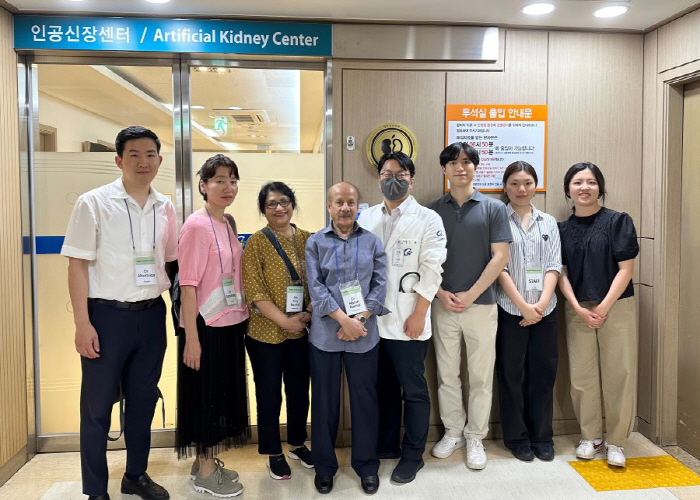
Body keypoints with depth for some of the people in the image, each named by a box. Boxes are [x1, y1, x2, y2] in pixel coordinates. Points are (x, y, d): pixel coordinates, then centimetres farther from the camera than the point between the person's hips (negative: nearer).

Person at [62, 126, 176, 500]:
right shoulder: (93, 203, -7)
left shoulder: (165, 208, 5)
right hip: (107, 315, -4)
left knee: (143, 399, 15)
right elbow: (77, 265, -8)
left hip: (151, 314, 4)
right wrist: (82, 323, -13)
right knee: (97, 405, 7)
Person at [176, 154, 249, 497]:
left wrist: (241, 316, 12)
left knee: (223, 391, 16)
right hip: (206, 325, -8)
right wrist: (191, 337, -19)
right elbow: (188, 284, -18)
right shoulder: (196, 225, -15)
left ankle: (207, 461, 32)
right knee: (205, 395, 4)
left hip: (230, 322, 8)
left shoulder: (228, 223, 9)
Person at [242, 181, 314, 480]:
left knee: (299, 389, 16)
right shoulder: (256, 243, -5)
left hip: (302, 331, 4)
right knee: (269, 393, 8)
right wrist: (284, 321, -17)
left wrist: (310, 313, -9)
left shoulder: (308, 240, 5)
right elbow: (254, 290, -12)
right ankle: (274, 454, 26)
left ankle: (297, 444, 36)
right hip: (266, 333, -3)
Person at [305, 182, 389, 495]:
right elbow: (316, 287, -6)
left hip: (364, 334, 1)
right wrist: (344, 320, -16)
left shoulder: (372, 242, 6)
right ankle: (324, 465, 26)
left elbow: (380, 285, 1)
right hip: (325, 334, 0)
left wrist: (359, 320, -12)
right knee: (324, 399, 9)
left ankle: (367, 464, 25)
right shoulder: (315, 243, 2)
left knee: (365, 398, 8)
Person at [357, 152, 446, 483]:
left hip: (407, 321, -4)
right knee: (384, 387, 16)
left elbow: (431, 272, -7)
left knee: (413, 391, 5)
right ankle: (386, 444, 32)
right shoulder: (366, 217, 11)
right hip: (372, 320, 4)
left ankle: (412, 455, 20)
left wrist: (418, 315, -12)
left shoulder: (428, 219, -2)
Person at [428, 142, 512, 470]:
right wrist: (442, 293, -8)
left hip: (481, 304, -1)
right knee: (447, 374, 10)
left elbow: (499, 257, -5)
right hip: (444, 304, 2)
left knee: (481, 376, 6)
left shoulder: (493, 208, 1)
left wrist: (470, 295, -11)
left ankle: (475, 438, 21)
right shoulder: (433, 211, 6)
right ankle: (453, 432, 26)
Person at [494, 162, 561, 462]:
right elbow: (500, 267, -7)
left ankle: (542, 437, 22)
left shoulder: (549, 223, 12)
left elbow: (554, 266, 4)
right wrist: (524, 305, -12)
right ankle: (517, 438, 18)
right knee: (512, 375, 5)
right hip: (510, 310, -3)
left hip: (544, 310, 3)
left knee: (544, 373, 8)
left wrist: (541, 303, -10)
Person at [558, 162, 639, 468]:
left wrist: (603, 307, -11)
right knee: (582, 375, 5)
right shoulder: (563, 229, 7)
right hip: (577, 310, 3)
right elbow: (561, 272, 5)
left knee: (619, 374, 0)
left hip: (616, 306, -2)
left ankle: (615, 442, 13)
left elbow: (626, 269, -5)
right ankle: (590, 436, 21)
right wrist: (578, 308, -8)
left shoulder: (618, 221, -2)